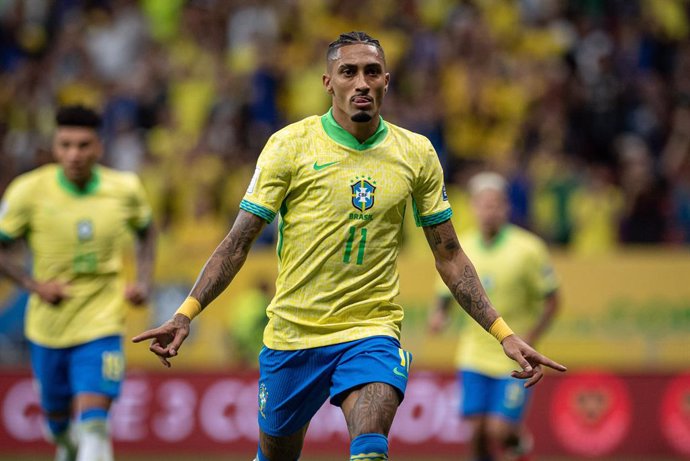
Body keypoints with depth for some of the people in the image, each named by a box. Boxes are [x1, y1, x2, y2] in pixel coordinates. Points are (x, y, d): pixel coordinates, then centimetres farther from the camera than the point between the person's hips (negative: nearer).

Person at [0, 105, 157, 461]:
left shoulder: (126, 189, -6)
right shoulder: (29, 191, -12)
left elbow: (146, 232, 15)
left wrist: (143, 281, 0)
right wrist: (33, 285, -17)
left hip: (101, 327, -1)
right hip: (47, 328, 1)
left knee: (93, 423, -18)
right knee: (57, 417, 19)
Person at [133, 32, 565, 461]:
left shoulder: (416, 153, 2)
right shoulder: (290, 144, -5)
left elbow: (449, 256, 9)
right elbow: (238, 243, -3)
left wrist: (503, 333, 2)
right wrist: (186, 313, -15)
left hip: (372, 333, 0)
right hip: (292, 333, 0)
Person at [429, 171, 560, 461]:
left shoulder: (528, 249, -9)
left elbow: (551, 301, -3)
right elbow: (446, 294, 11)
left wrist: (529, 340, -14)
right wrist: (439, 315, -13)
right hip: (474, 355, 3)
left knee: (499, 431, -10)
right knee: (477, 430, -3)